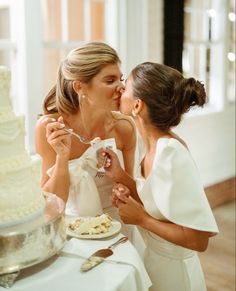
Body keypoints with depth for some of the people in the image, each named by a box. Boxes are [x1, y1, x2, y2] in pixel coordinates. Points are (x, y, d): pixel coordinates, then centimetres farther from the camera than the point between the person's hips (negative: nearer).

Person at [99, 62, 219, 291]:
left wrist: (141, 219, -20)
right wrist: (121, 177, -8)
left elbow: (198, 239, -28)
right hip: (153, 259, 7)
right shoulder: (153, 146, -5)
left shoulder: (172, 153, -29)